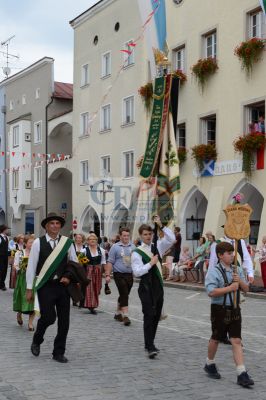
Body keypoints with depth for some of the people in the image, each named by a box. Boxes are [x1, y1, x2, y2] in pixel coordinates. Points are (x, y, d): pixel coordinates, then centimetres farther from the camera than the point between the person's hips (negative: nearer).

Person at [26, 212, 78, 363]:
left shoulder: (67, 242, 2)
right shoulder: (38, 242, -3)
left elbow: (75, 263, 10)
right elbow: (31, 266, -1)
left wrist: (69, 277, -5)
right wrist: (30, 289, -2)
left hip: (63, 285, 3)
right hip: (45, 286, -3)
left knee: (64, 321, 4)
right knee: (48, 317, -11)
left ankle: (59, 353, 19)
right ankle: (37, 340, 20)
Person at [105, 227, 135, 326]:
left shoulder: (133, 247, 9)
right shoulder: (115, 247, -3)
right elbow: (110, 262, -4)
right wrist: (107, 275, -10)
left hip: (130, 274, 5)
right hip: (119, 274, -5)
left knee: (124, 295, 13)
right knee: (124, 295, -12)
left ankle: (118, 313, 28)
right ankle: (125, 316, -12)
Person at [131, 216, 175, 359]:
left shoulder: (157, 247, 8)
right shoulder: (137, 252, -5)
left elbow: (171, 239, -4)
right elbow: (137, 272, -13)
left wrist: (161, 226, -11)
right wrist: (151, 263, -15)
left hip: (158, 285, 5)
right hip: (146, 287, -5)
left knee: (156, 316, 10)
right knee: (149, 316, -11)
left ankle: (150, 343, 22)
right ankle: (150, 347, -12)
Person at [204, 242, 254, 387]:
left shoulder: (238, 270, 7)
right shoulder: (214, 272, -13)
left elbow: (246, 289, 12)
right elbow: (211, 292, -23)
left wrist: (240, 281, -9)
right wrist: (230, 288, -22)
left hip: (234, 310, 4)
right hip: (220, 310, -4)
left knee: (236, 341, 0)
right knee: (216, 339, 13)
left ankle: (242, 374, -2)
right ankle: (210, 364, 37)